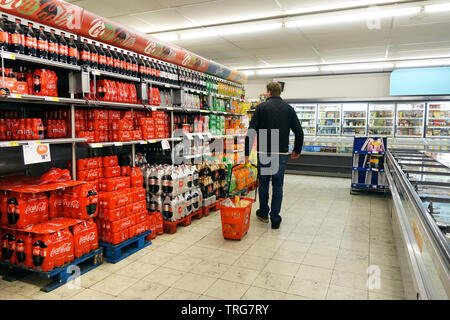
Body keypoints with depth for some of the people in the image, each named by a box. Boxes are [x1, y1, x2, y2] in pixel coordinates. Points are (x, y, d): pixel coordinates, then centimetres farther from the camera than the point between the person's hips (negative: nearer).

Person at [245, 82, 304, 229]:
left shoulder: (261, 107, -2)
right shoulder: (289, 109, 6)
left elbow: (251, 132, -10)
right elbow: (299, 132, 4)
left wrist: (246, 153, -6)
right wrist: (297, 150, 18)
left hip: (264, 153, -2)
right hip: (282, 154, 2)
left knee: (263, 183, 13)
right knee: (278, 186, 8)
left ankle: (263, 213, 28)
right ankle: (275, 219, 9)